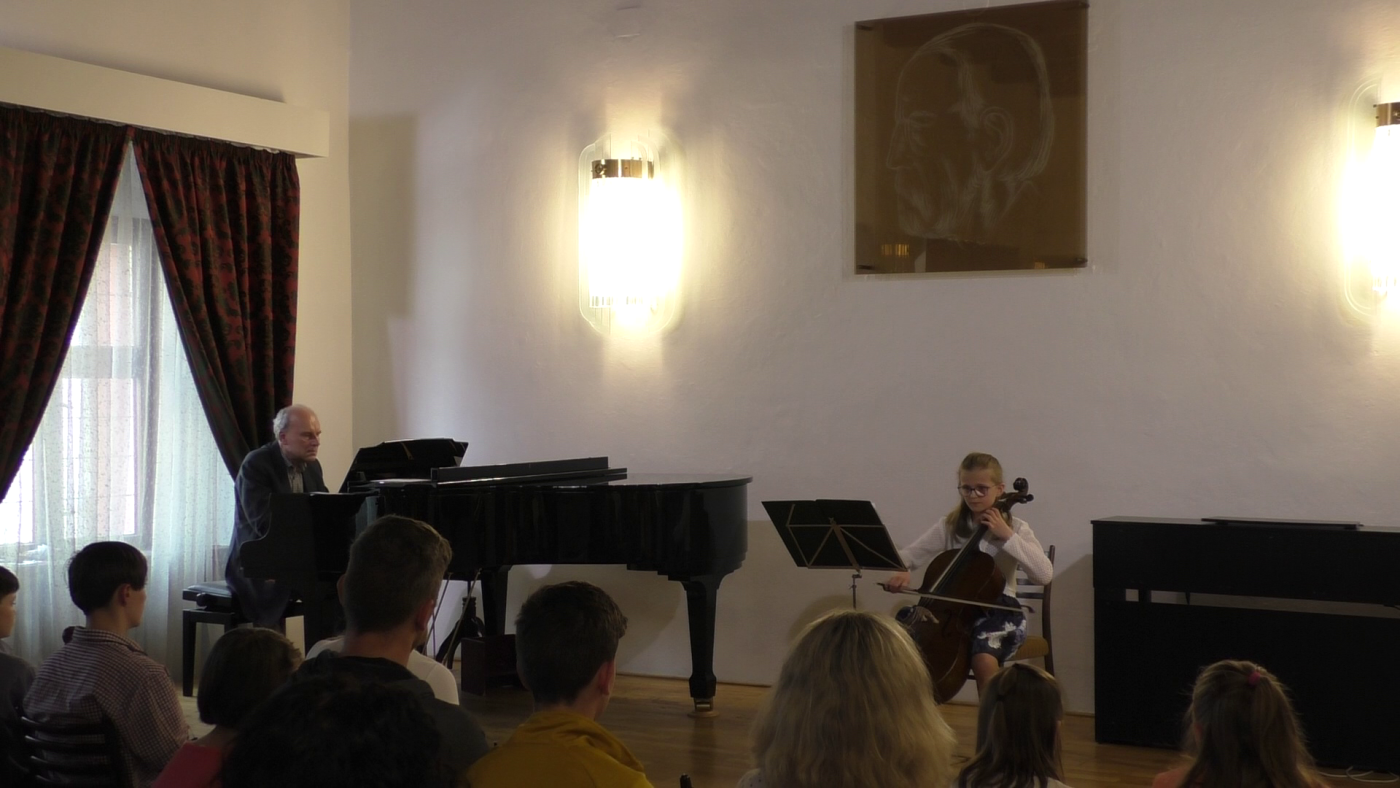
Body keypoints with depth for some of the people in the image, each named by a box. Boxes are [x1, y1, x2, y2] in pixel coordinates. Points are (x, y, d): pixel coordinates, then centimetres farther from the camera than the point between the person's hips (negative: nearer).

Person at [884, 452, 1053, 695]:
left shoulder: (1015, 528, 0)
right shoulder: (950, 526, 8)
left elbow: (1045, 574, -13)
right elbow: (910, 555, 5)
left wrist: (1007, 536, -17)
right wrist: (899, 571, -19)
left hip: (998, 609, -4)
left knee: (983, 659, -33)